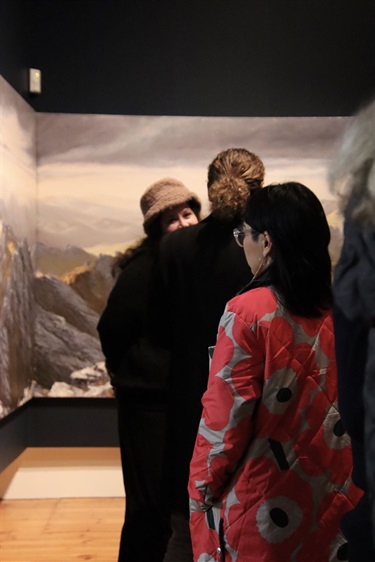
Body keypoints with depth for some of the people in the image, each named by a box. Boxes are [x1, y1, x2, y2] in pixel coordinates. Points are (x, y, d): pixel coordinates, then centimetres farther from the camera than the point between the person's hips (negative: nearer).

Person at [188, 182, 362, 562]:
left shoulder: (249, 312, -19)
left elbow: (226, 415, -16)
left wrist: (203, 488, -3)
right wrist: (341, 476, 16)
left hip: (260, 499, -5)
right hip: (330, 494, 5)